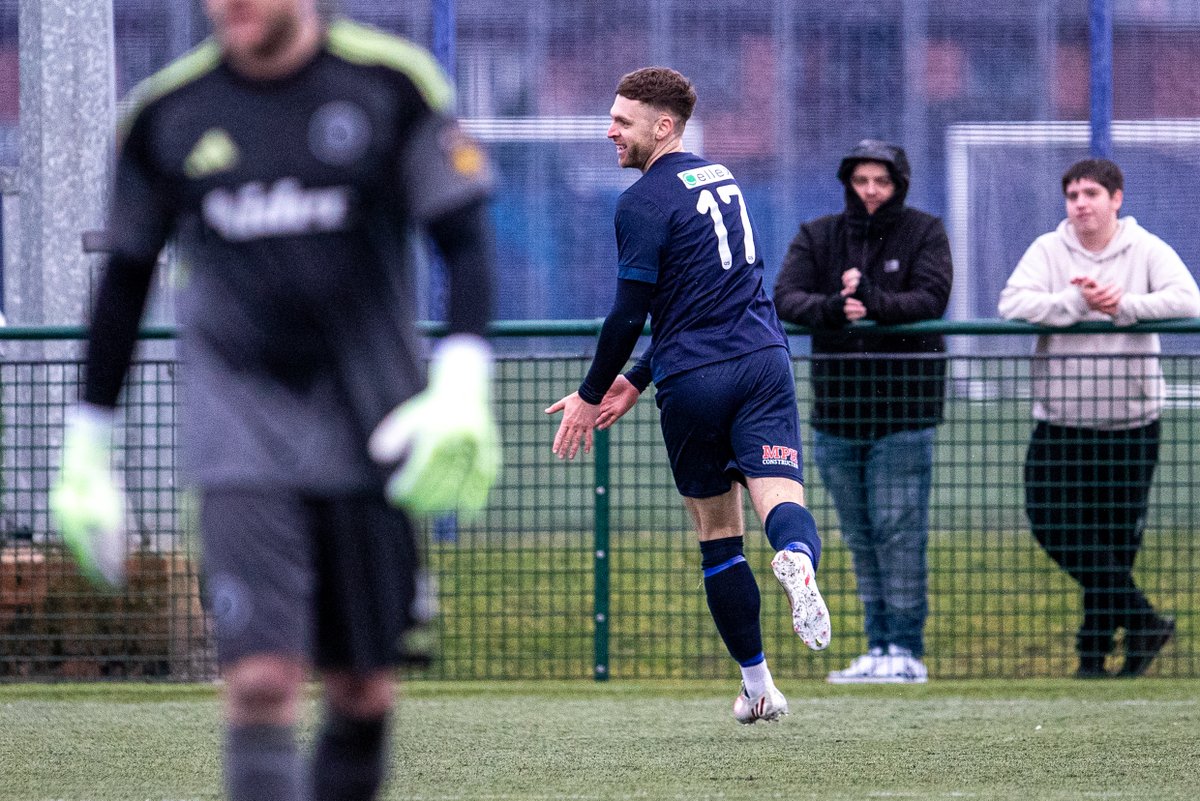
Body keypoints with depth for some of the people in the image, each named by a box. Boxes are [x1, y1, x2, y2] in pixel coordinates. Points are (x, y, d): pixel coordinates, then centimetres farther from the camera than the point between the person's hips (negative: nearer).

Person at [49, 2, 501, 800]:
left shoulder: (393, 84, -2)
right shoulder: (166, 112, 4)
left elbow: (465, 236, -1)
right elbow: (124, 280, 14)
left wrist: (462, 382, -17)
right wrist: (86, 447, 15)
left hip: (367, 429, 0)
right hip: (239, 426, 0)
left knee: (363, 694, 5)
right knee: (261, 679, -16)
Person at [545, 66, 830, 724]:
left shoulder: (644, 202, -7)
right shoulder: (720, 179, 18)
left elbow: (630, 312, -9)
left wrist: (591, 394, 3)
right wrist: (636, 380, 25)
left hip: (695, 383, -5)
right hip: (763, 359, 5)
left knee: (718, 533, 8)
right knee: (780, 498, -10)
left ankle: (757, 685, 12)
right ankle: (797, 557, -47)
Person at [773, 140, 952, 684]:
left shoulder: (924, 234, 0)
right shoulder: (817, 237, 8)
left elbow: (931, 300, -14)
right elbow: (785, 297, -6)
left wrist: (875, 303, -31)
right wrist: (829, 308, -27)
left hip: (903, 411, -4)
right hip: (836, 413, 4)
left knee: (899, 532, -8)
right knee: (861, 538, 8)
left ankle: (906, 649, -5)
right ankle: (879, 648, 14)